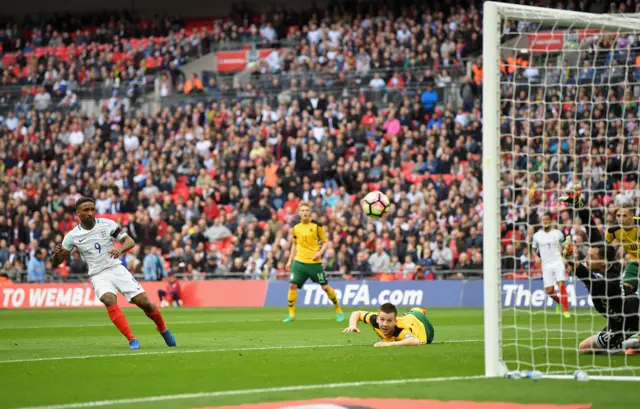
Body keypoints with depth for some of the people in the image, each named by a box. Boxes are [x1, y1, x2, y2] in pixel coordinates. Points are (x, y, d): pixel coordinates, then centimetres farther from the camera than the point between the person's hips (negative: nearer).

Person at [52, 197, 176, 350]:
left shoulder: (107, 224, -4)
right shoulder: (72, 236, -4)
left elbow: (130, 241, -3)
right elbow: (56, 263, 0)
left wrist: (120, 249, -25)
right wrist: (57, 253, -24)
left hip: (117, 269, 1)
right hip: (98, 276, -1)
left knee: (143, 301, -8)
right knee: (110, 300, -31)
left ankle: (163, 329, 21)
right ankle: (132, 339, -29)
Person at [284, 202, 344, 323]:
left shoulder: (317, 226, -5)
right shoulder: (295, 227, 5)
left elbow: (325, 242, 2)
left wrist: (320, 252, -17)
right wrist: (290, 261, 12)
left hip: (314, 262, -3)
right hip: (299, 261, 3)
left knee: (325, 286, 1)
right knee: (292, 285, -9)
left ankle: (339, 311, 18)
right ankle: (291, 314, 2)